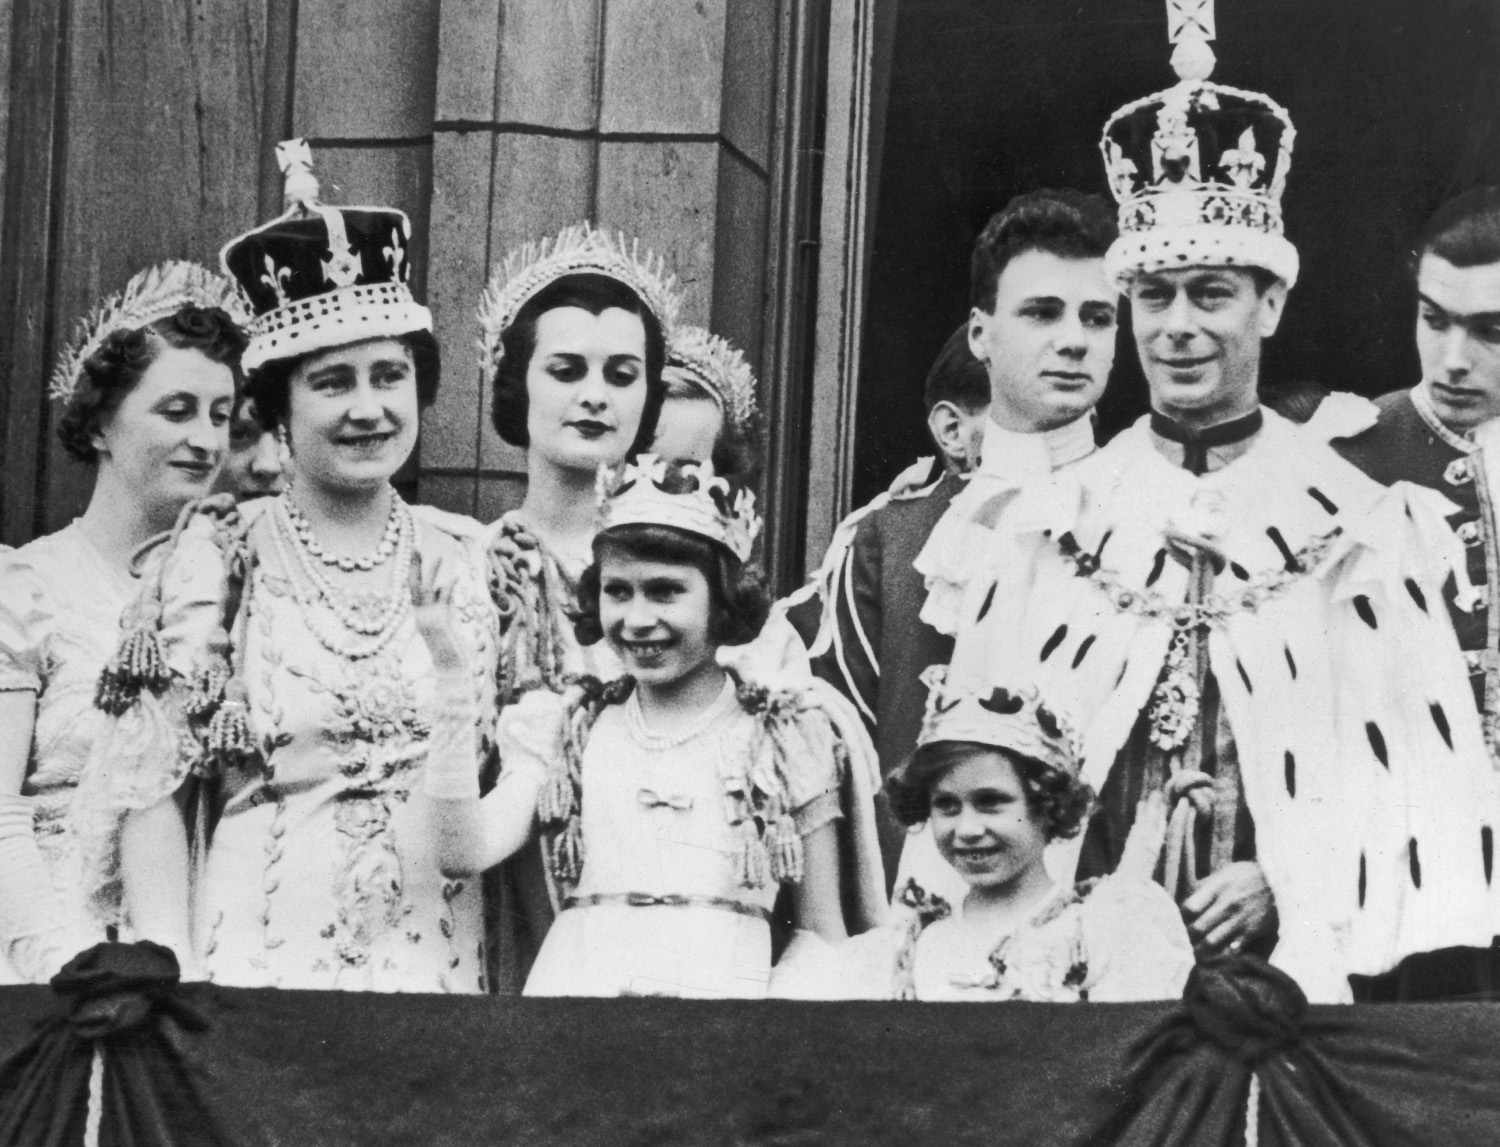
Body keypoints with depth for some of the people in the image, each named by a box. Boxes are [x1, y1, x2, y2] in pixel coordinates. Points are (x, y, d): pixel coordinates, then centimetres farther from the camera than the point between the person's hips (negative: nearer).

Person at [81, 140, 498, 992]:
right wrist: (173, 987, -10)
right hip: (259, 969, -2)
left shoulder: (466, 560, 7)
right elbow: (149, 789, -2)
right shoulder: (217, 559, 0)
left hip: (438, 973, 2)